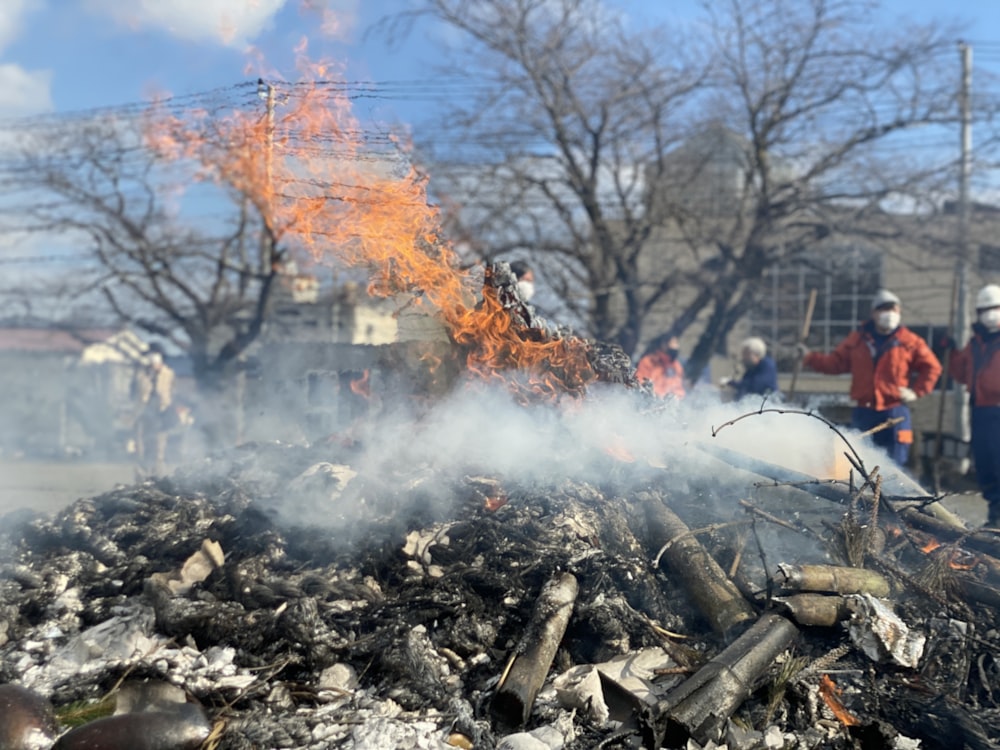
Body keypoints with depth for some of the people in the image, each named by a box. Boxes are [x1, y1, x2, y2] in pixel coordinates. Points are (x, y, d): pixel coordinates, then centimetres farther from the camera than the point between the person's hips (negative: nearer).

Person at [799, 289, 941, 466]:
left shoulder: (909, 341, -1)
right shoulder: (857, 338, 7)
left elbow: (932, 367, 5)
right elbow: (836, 363, 10)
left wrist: (916, 392, -3)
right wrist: (809, 357, 0)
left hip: (895, 413, -2)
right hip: (863, 413, 2)